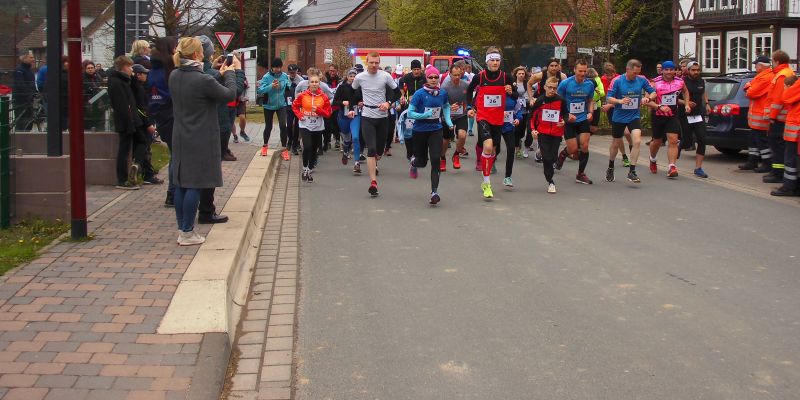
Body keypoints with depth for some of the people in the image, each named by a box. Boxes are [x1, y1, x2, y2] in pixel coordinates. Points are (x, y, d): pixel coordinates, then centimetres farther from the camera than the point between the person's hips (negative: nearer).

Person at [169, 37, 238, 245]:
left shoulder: (174, 77, 2)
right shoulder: (203, 80, -20)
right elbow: (230, 94, -9)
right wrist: (231, 73, 7)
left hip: (180, 139, 8)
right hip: (200, 141, -8)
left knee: (181, 183, 12)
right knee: (195, 185, -1)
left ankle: (183, 228, 20)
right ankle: (187, 233, 4)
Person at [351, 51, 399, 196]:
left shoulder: (385, 76, -5)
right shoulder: (359, 77, -4)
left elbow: (396, 91, 5)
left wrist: (388, 103, -10)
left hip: (383, 116, 2)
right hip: (367, 117, -2)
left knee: (380, 149, 12)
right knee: (371, 149, -15)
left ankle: (374, 164, 48)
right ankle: (373, 182, -16)